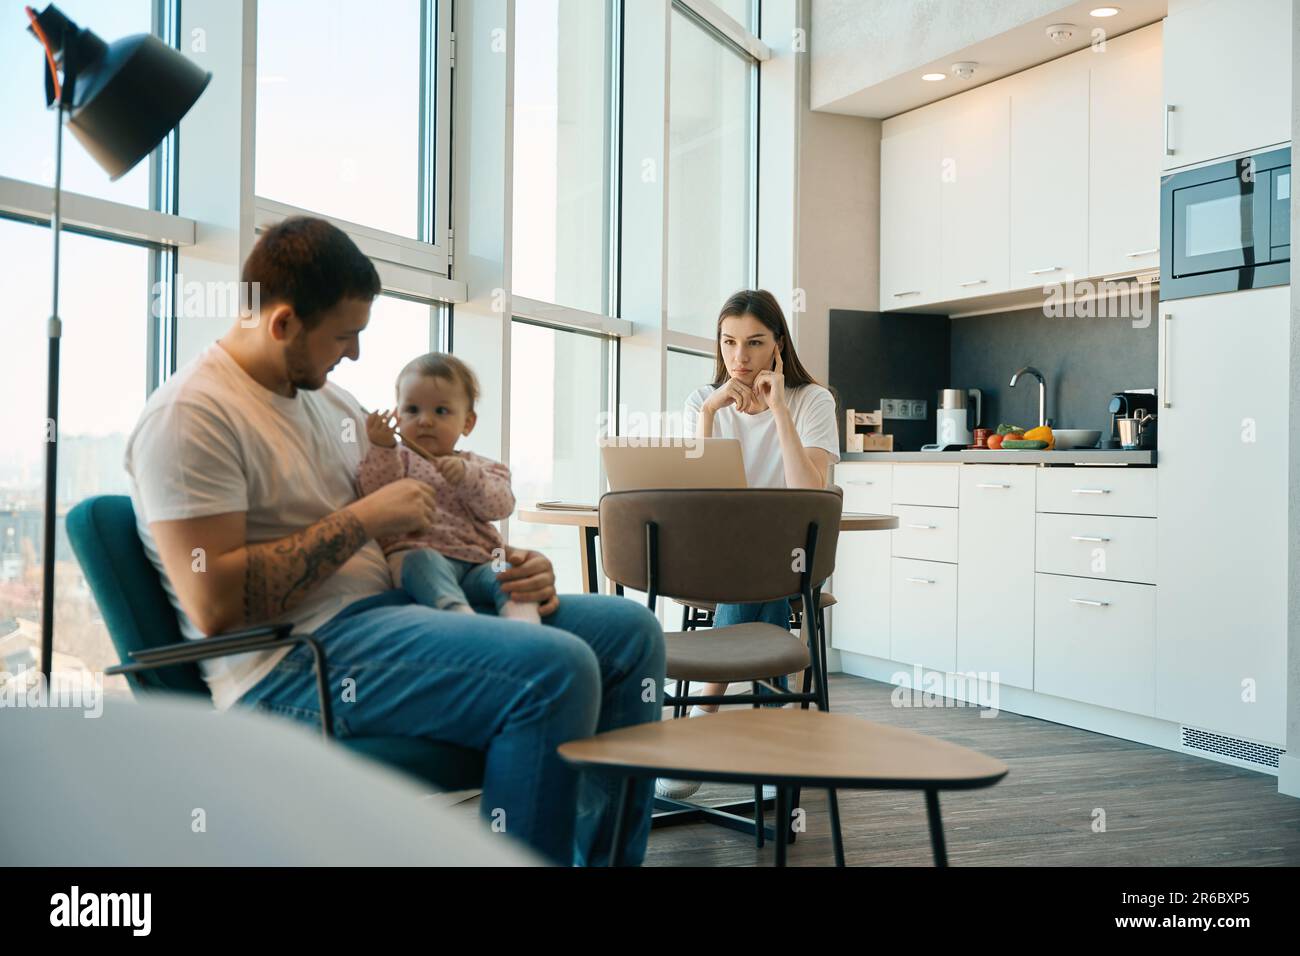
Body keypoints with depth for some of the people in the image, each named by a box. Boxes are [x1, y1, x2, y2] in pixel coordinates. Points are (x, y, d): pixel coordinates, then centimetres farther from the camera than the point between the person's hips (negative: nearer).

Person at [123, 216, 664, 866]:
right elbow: (214, 606, -19)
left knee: (628, 630, 0)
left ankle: (605, 855, 2)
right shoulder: (189, 415, -10)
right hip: (289, 665, -9)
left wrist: (508, 569, 5)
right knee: (555, 668, -29)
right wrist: (362, 520, -15)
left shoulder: (330, 400, 18)